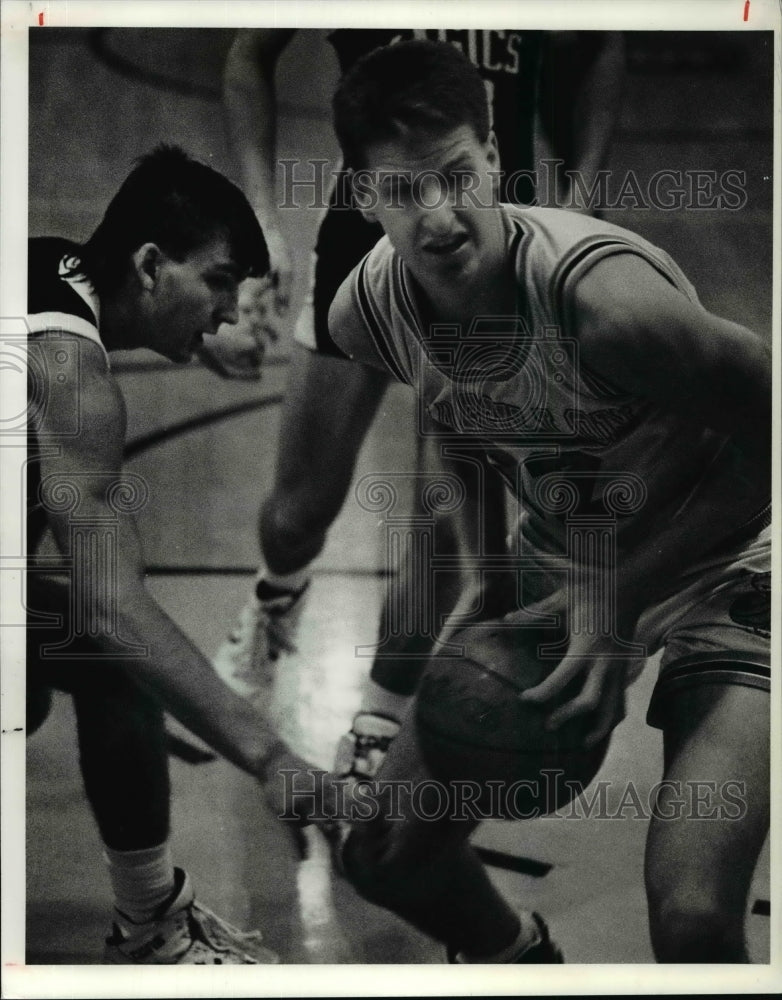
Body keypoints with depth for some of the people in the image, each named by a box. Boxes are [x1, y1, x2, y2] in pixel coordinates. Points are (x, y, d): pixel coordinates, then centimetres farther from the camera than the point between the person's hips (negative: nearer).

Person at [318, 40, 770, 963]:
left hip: (717, 569, -5)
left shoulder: (600, 293, -34)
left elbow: (768, 438, -23)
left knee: (692, 919, -23)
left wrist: (626, 595, -23)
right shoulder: (364, 313, -14)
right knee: (383, 855, 7)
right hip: (559, 570, 6)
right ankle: (512, 958, 40)